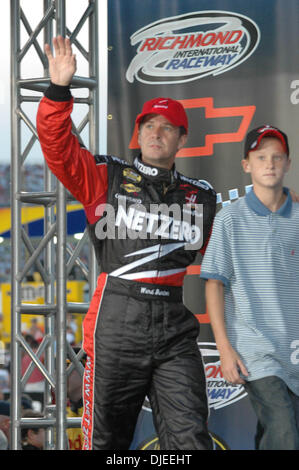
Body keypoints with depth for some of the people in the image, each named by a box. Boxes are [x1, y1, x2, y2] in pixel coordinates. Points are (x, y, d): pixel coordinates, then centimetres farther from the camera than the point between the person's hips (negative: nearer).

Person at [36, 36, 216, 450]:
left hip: (175, 331, 2)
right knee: (106, 440, 3)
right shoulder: (107, 178, 9)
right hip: (116, 324, -1)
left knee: (190, 440, -8)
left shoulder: (201, 197, 15)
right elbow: (58, 147, -4)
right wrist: (59, 90, -16)